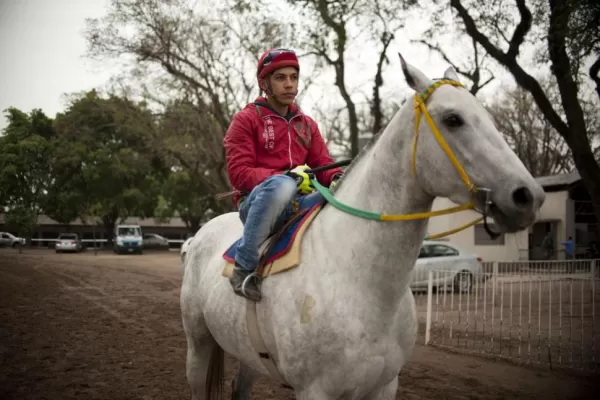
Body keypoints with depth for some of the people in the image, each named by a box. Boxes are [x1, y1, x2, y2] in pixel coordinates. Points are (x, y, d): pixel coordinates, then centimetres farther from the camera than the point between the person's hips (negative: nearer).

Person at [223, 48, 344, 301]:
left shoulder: (307, 124, 21)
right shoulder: (246, 119, 4)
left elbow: (323, 165, 14)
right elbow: (238, 173, -7)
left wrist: (337, 178, -13)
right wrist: (287, 176, -21)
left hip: (298, 203, 5)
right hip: (255, 201, -5)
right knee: (281, 185, -41)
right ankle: (244, 267, -30)